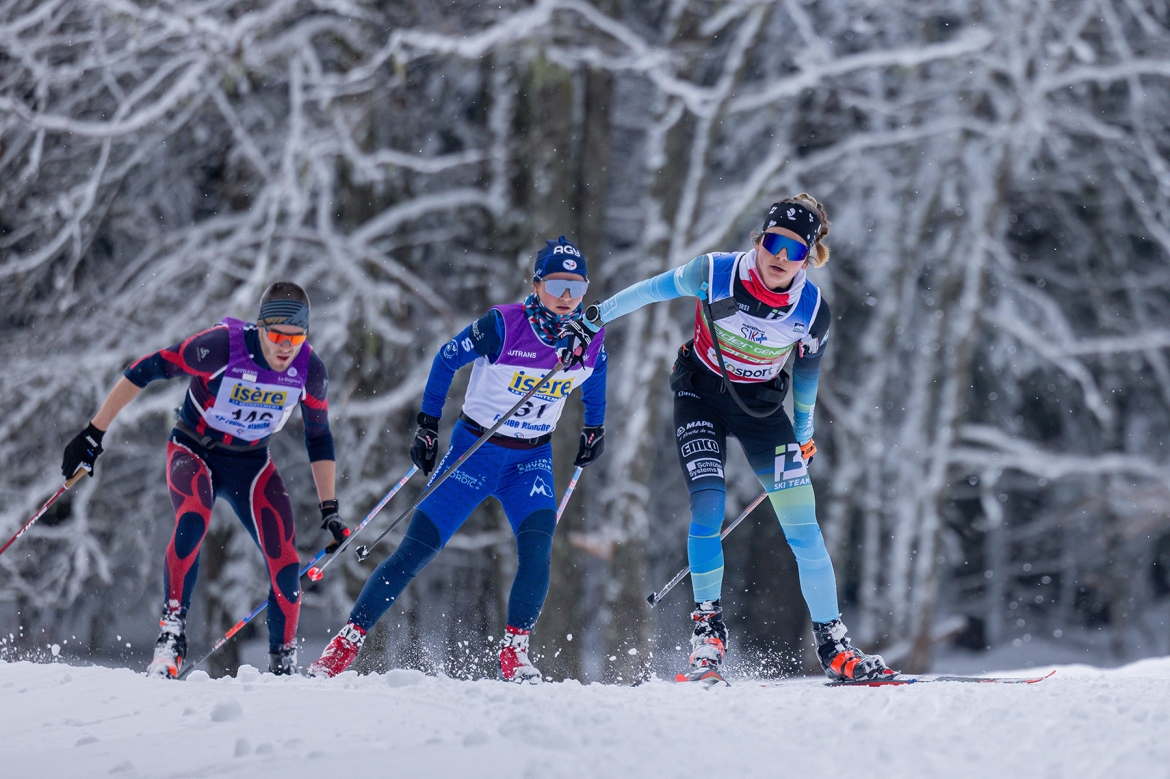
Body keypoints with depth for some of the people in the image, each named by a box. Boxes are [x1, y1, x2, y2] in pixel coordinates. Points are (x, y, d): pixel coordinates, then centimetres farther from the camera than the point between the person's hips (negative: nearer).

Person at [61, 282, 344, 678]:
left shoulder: (310, 370, -15)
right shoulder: (222, 346, -27)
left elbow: (319, 440, 2)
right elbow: (144, 371, -19)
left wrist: (329, 508, 1)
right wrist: (93, 434, -18)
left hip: (250, 463, 4)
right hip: (195, 451, -3)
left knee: (286, 563, -12)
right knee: (193, 520, -36)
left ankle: (285, 665, 7)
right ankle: (170, 636, -32)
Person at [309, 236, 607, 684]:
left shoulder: (591, 339, -10)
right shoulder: (502, 326, -21)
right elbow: (446, 361, -5)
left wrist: (594, 430, 17)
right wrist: (427, 426, -3)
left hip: (532, 461, 2)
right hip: (475, 451, -2)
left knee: (537, 547, -24)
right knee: (414, 553, -5)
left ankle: (514, 651, -13)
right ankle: (348, 641, 6)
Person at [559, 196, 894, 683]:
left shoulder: (813, 312, -17)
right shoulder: (715, 274, -23)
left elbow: (806, 372, 3)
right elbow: (651, 290, -5)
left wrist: (803, 437, 13)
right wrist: (594, 320, 1)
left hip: (762, 405, 1)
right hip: (702, 394, -1)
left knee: (802, 524, -7)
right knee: (708, 505, -19)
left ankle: (833, 645, 1)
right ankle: (707, 629, -4)